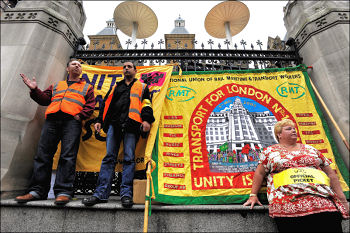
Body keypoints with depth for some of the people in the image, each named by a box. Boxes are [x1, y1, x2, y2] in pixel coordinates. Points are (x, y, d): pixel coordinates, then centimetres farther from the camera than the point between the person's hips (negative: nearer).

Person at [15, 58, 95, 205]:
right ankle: (37, 190, 4)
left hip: (72, 121, -4)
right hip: (52, 120, 4)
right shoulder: (56, 85, 32)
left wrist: (80, 115, -8)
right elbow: (45, 99, 23)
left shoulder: (87, 87, 21)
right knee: (43, 154, -2)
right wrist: (35, 90, 7)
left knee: (67, 156, -12)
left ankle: (64, 192, -13)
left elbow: (90, 105, 7)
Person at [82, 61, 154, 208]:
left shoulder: (142, 86, 20)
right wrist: (99, 120, 13)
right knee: (109, 157, -2)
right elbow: (105, 103, 25)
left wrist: (147, 120, -11)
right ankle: (101, 193, 0)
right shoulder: (116, 87, 30)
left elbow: (146, 103, 6)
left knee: (129, 158, -7)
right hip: (114, 123, 4)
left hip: (131, 124, -3)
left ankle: (126, 194, -5)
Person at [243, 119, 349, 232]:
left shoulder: (310, 149, 20)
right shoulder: (270, 151, 11)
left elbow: (330, 173, 20)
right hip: (287, 202, -2)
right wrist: (253, 195, 3)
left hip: (323, 200, 3)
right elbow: (259, 173, 9)